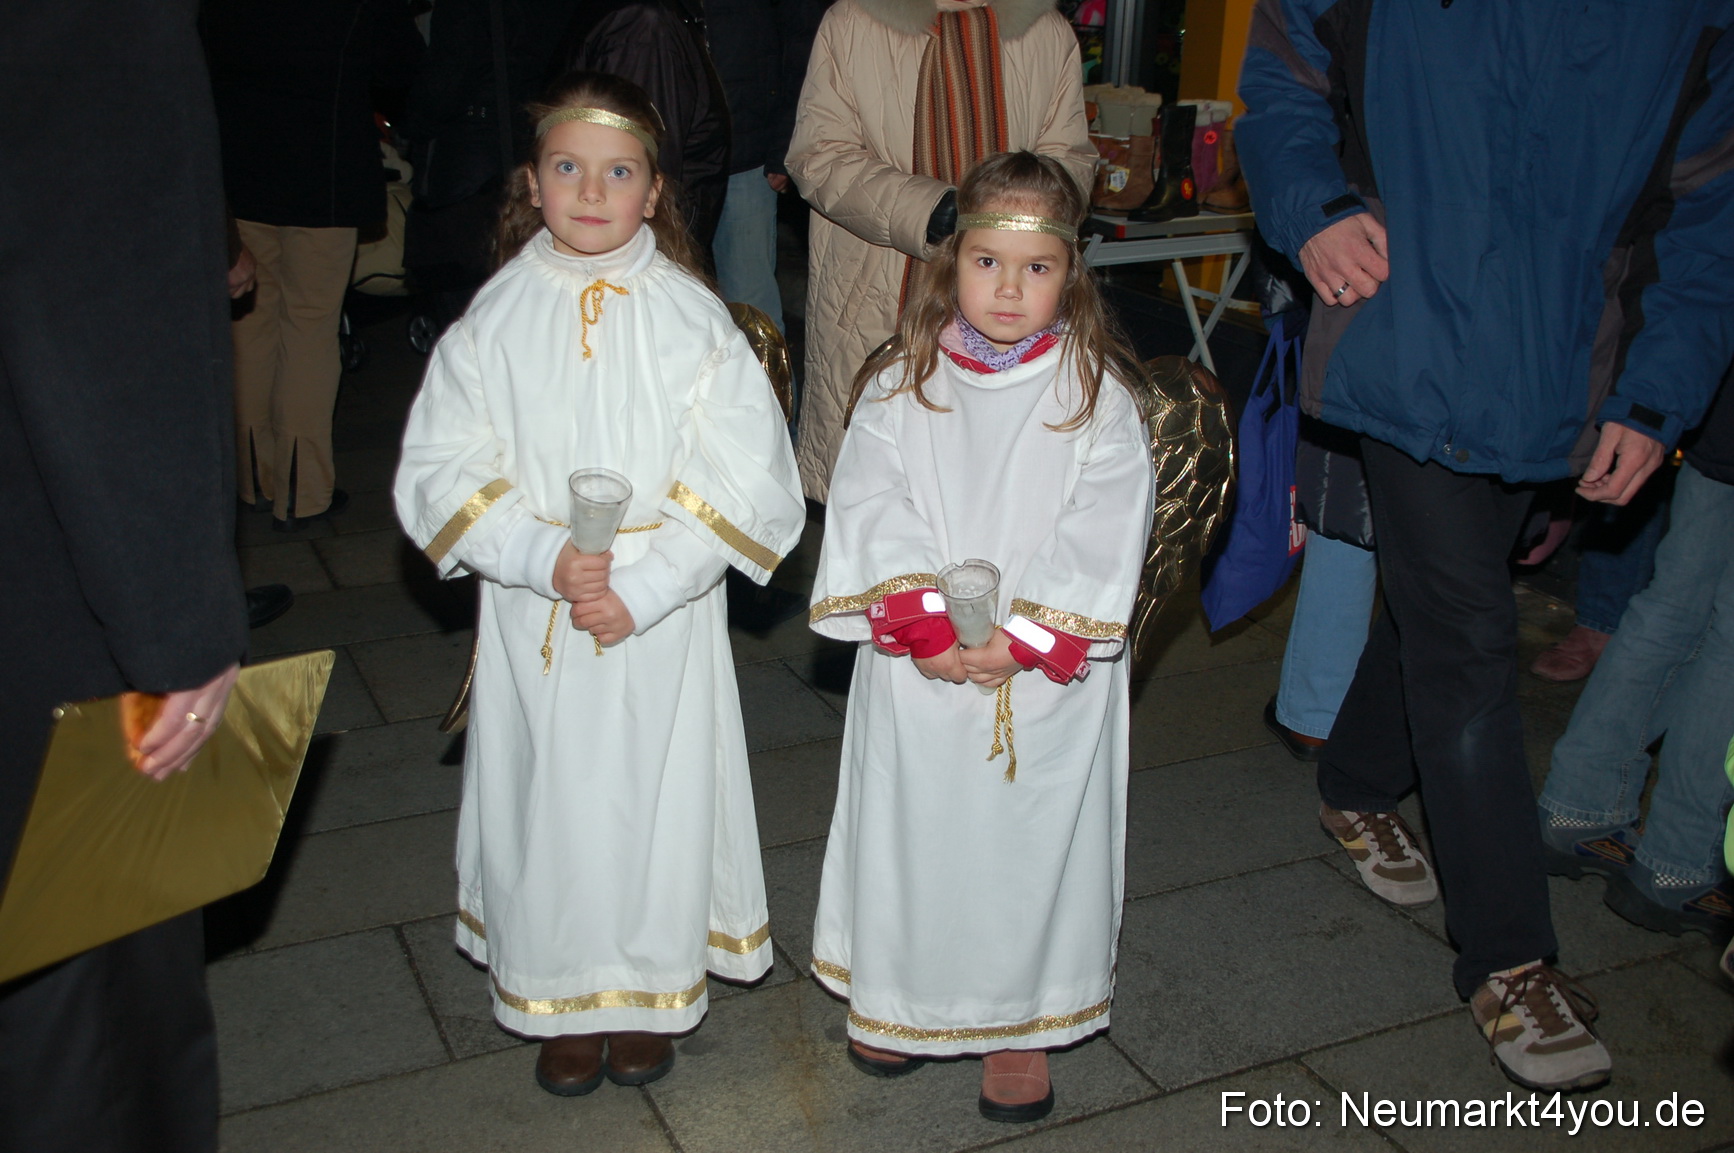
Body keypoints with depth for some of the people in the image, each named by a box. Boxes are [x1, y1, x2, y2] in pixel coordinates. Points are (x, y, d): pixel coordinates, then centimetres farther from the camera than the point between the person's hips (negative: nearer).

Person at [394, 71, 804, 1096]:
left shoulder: (692, 319, -6)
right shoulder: (496, 317, -1)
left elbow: (745, 480, -9)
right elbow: (443, 471, -3)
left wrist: (641, 585, -17)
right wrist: (545, 559, -18)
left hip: (663, 617, -1)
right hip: (531, 616, 1)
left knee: (654, 795, 9)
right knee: (548, 796, 10)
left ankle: (649, 993, 31)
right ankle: (563, 1001, 30)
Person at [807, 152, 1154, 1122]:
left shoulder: (1096, 391, -5)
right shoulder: (902, 384, 0)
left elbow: (1103, 533, -11)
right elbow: (872, 510, -7)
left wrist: (1020, 640, -17)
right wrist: (926, 627, -18)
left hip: (1047, 679, -1)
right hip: (918, 673, 2)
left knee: (1031, 837, 8)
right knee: (914, 828, 13)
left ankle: (1021, 1023, 28)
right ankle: (907, 1001, 35)